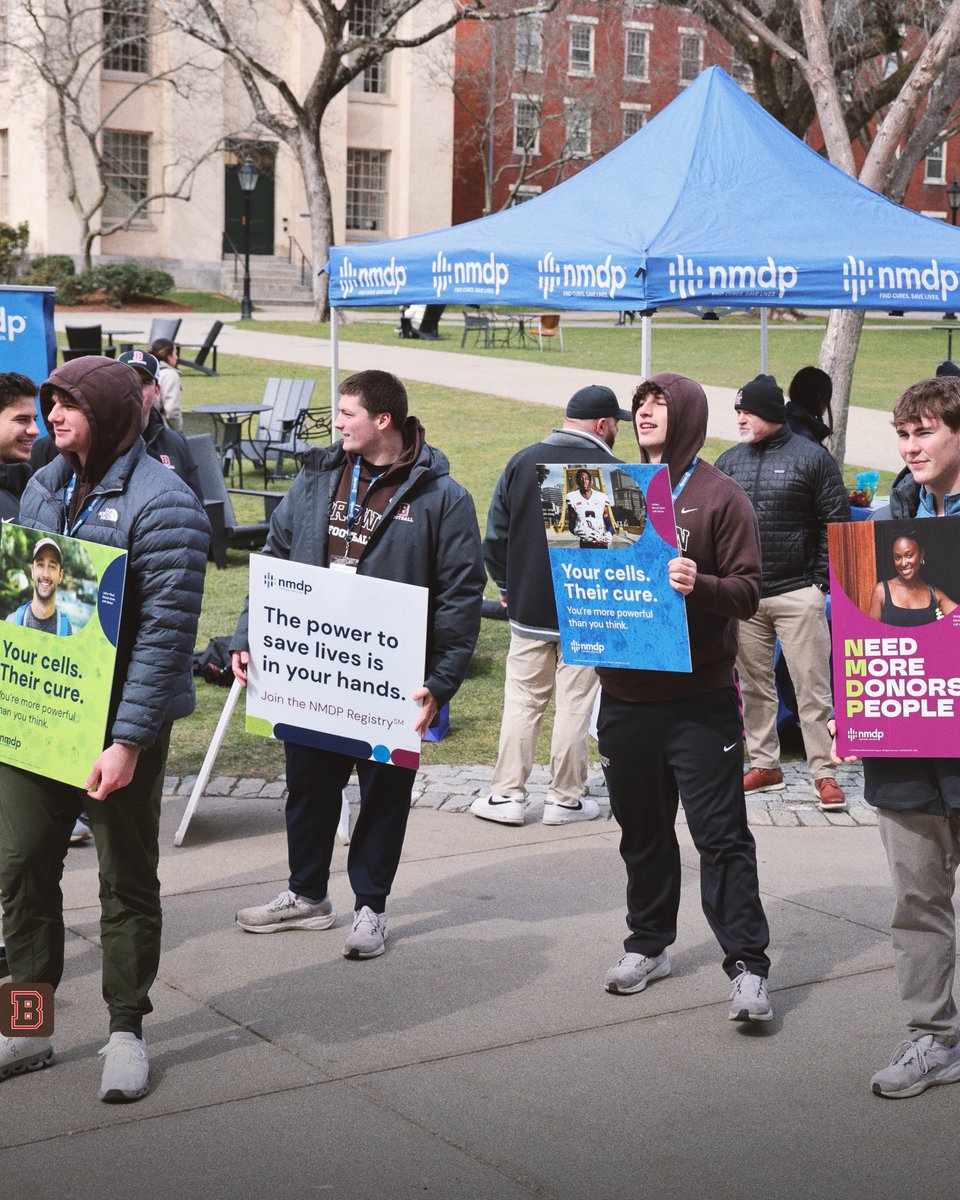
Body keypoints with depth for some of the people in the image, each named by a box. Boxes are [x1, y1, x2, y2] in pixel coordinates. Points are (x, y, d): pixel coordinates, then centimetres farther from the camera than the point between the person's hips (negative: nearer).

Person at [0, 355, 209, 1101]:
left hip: (118, 725, -6)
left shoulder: (160, 505, -14)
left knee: (128, 880, 7)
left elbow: (166, 633, -18)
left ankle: (127, 1031, 20)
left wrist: (128, 740, -23)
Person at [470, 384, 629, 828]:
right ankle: (566, 799, 12)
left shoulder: (522, 462, 2)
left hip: (528, 608, 3)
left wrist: (507, 585, 17)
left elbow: (495, 535, 5)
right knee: (575, 705, 6)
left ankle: (506, 796, 9)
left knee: (521, 701, 9)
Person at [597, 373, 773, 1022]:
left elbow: (748, 591, -7)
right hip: (625, 693, 5)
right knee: (642, 829, 16)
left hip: (700, 697, -5)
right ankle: (649, 945, 30)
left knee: (722, 833, -3)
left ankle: (749, 965, 2)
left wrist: (700, 585, -26)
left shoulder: (720, 495, -3)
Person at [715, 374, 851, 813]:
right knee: (753, 685, 10)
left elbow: (835, 524, -2)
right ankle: (764, 765, 21)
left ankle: (823, 772, 3)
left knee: (812, 687, -3)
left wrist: (823, 581, -6)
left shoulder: (812, 458, -2)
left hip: (798, 595, -4)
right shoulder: (729, 462, 10)